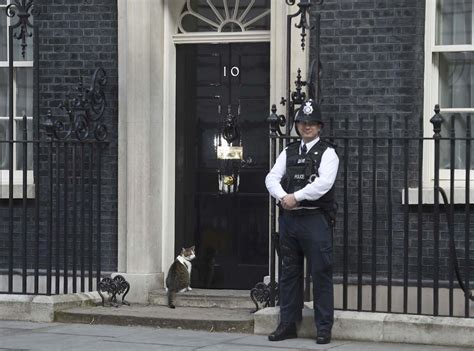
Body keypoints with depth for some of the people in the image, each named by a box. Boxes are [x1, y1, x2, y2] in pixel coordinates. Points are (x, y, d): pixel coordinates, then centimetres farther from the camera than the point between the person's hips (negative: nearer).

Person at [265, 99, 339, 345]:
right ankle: (287, 324, 17)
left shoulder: (327, 153, -1)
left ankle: (324, 327, 3)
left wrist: (296, 197, -17)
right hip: (289, 218, 5)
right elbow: (272, 178, 5)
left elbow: (324, 183, -16)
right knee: (289, 273, 10)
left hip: (315, 219, -5)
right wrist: (283, 197, -15)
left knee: (321, 273, -3)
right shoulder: (289, 152, 15)